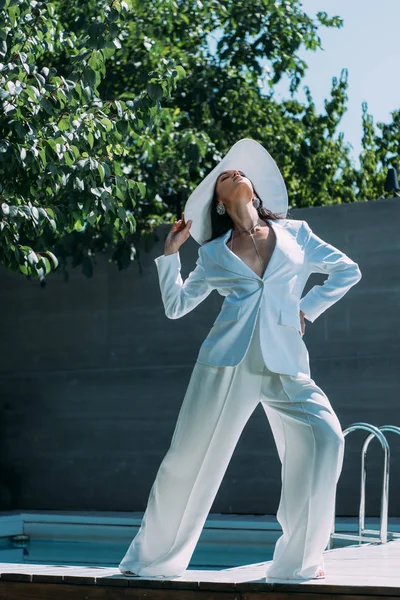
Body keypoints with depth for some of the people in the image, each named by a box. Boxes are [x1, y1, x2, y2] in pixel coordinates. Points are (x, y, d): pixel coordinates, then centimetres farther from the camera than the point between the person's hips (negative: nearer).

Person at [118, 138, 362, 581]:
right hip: (227, 362, 0)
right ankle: (151, 558, 12)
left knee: (323, 438, -20)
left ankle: (298, 561, -9)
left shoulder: (295, 233, 16)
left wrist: (307, 309, 10)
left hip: (285, 363, 0)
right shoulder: (213, 253, 16)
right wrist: (170, 252, 13)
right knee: (189, 457, -4)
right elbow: (176, 305, 17)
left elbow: (348, 271, 20)